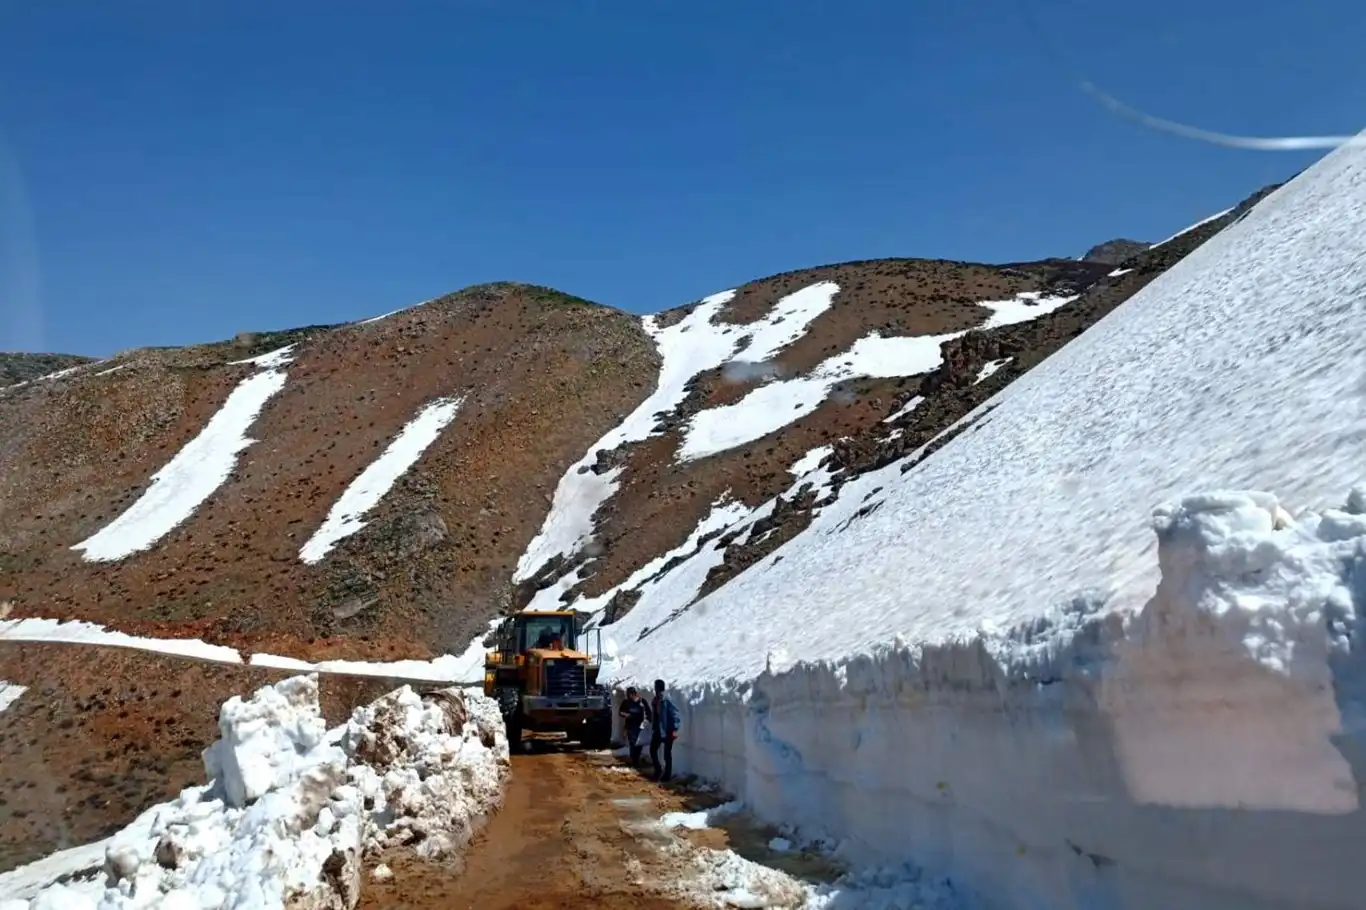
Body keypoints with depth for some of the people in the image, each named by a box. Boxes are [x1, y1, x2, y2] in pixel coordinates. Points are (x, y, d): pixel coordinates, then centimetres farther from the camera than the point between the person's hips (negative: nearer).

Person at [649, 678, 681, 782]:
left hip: (667, 731, -8)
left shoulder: (667, 700, -19)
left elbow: (675, 714, -20)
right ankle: (657, 770, 28)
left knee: (667, 754, 2)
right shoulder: (655, 700, 5)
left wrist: (675, 729, -23)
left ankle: (667, 775, 13)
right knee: (653, 749, 12)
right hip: (658, 730, 8)